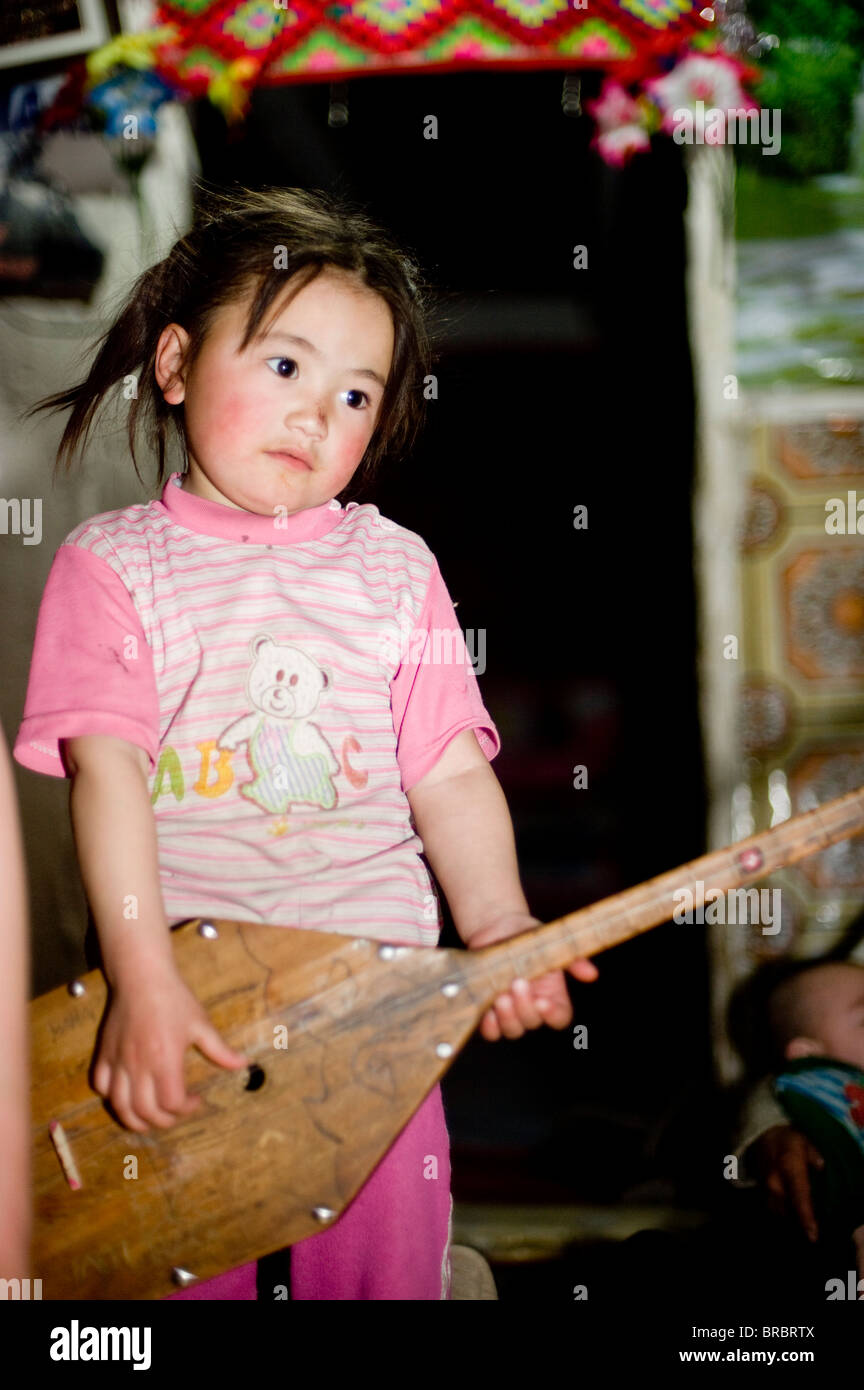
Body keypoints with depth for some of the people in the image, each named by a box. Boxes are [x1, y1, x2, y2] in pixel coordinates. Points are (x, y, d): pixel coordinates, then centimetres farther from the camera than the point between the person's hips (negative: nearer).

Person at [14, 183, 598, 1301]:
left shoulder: (393, 567, 7)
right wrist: (144, 981, -21)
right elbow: (105, 771, -11)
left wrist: (499, 930, -12)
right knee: (184, 1265, 6)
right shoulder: (111, 566, -1)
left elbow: (450, 774, 4)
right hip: (182, 982, -2)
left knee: (385, 1260, 5)